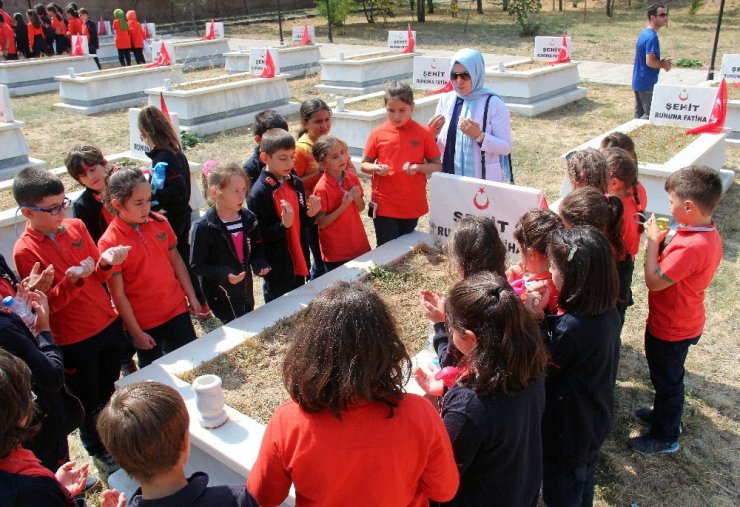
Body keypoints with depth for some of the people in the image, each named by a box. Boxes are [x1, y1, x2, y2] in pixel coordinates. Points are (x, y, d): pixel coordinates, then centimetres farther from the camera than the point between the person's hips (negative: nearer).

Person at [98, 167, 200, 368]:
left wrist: (192, 297, 8)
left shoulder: (160, 223, -3)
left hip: (176, 308, 4)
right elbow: (118, 293, -14)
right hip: (144, 322, -4)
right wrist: (136, 332, -11)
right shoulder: (110, 242, -16)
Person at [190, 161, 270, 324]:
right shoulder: (203, 227, -18)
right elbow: (197, 265, -15)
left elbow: (256, 247, 11)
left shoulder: (248, 218, -3)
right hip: (221, 294, -5)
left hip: (246, 289, 6)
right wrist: (224, 274, -27)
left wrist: (259, 264, -9)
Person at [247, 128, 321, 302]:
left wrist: (310, 214, -8)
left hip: (298, 261, 6)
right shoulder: (259, 193, -18)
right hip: (277, 268, -6)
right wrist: (283, 225, -30)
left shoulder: (296, 183, 1)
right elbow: (258, 236, -17)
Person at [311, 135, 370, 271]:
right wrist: (343, 206, -23)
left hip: (359, 244, 5)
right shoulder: (322, 188, -18)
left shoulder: (352, 178, -1)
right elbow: (321, 223, -15)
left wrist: (357, 198, -12)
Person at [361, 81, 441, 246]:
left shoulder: (423, 133, -3)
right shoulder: (378, 133, -2)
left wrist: (418, 167, -17)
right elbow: (364, 165, 7)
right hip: (384, 205, -1)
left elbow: (437, 166, 2)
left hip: (413, 206, 1)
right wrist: (376, 168, -14)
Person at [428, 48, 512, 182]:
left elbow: (506, 148, -9)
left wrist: (479, 136, -21)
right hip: (451, 179, 3)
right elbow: (438, 148, 8)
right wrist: (432, 135, -12)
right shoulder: (445, 100, 3)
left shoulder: (494, 104, -8)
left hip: (485, 180, -3)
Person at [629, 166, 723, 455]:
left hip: (670, 330, -9)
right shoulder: (709, 234, -5)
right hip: (683, 323, 9)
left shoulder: (691, 247, -36)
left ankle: (666, 437, 35)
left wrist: (653, 241, -23)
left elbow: (654, 281, -30)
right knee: (667, 377, 29)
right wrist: (663, 242, -9)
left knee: (667, 381, 13)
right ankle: (665, 415, 52)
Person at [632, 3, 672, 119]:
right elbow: (650, 62, -24)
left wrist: (661, 62, 6)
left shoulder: (645, 33, 13)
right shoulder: (652, 37, -18)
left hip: (639, 81, 10)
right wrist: (663, 65, -6)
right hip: (647, 83, -10)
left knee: (639, 114, 14)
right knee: (651, 115, -5)